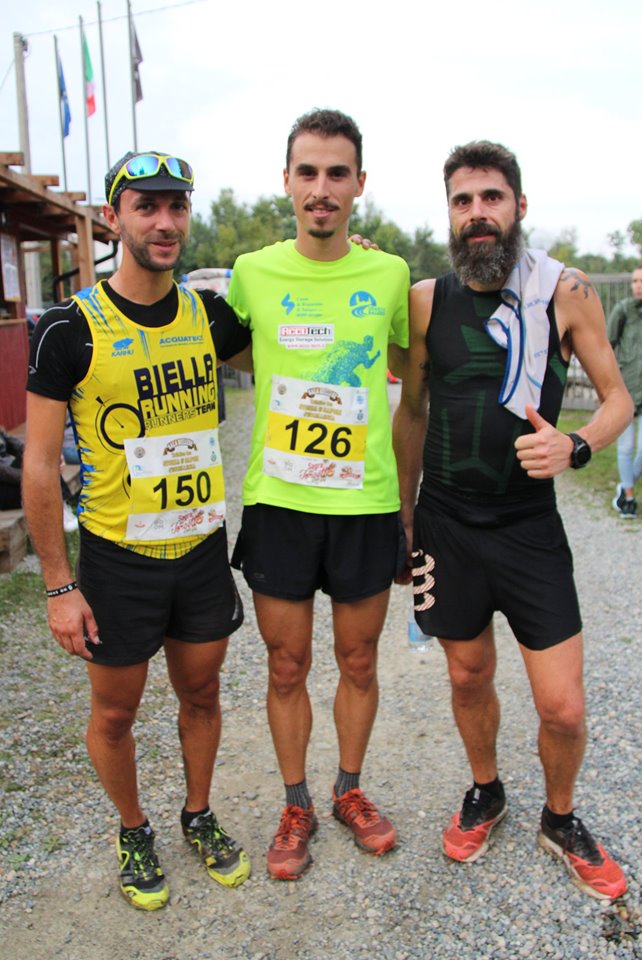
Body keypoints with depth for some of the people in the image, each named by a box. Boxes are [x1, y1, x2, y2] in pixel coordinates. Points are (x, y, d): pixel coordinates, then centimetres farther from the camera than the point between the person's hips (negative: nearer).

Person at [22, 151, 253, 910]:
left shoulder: (208, 315, 0)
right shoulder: (70, 328, -13)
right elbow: (39, 465, -10)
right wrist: (59, 585, -11)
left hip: (202, 549, 4)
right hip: (118, 561, -3)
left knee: (201, 693, 18)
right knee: (115, 712, 13)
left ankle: (198, 816, 43)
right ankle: (133, 831, 40)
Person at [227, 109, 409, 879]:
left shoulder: (390, 276, 0)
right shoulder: (253, 273, -2)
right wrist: (285, 377, 4)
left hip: (366, 501, 1)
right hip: (277, 500, 0)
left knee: (358, 662, 15)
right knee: (287, 669, 11)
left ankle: (349, 790, 38)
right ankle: (296, 807, 32)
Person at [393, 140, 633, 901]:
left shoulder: (565, 292, -5)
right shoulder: (426, 300, 0)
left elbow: (617, 397, 2)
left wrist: (575, 447, -20)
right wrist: (402, 518, 12)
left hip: (530, 527, -1)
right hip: (445, 525, 2)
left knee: (563, 707, 1)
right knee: (469, 678, 16)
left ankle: (560, 820, 31)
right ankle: (484, 793, 43)